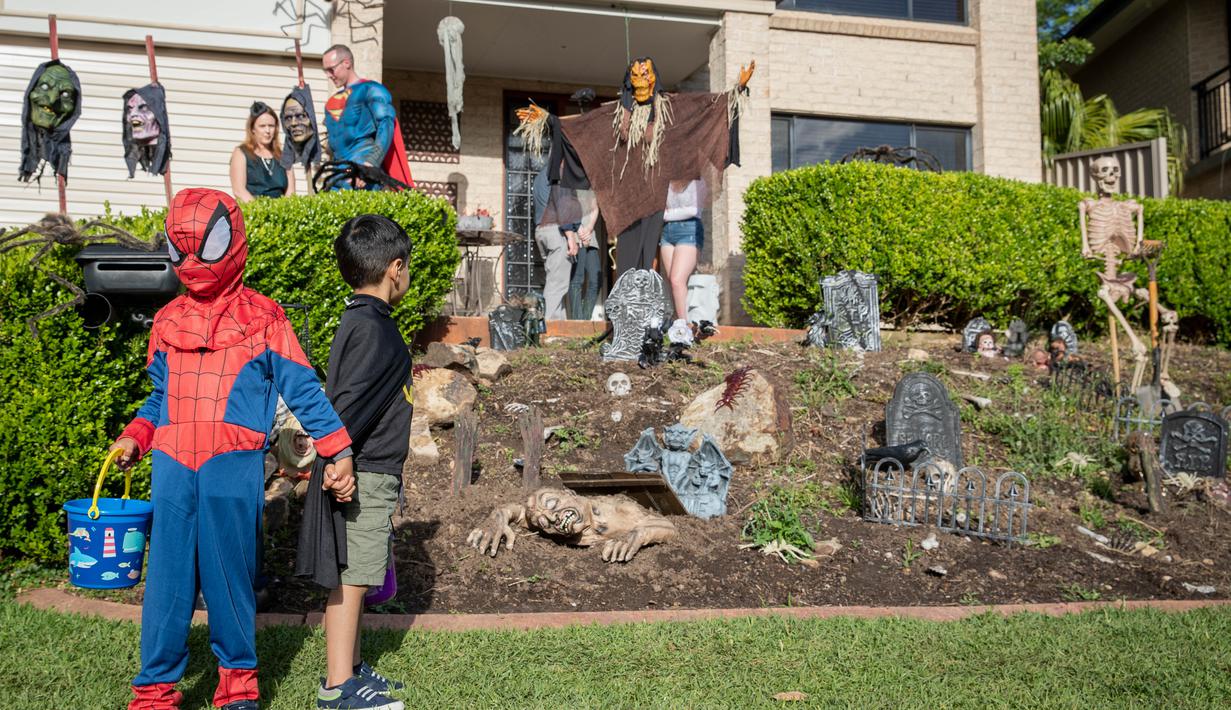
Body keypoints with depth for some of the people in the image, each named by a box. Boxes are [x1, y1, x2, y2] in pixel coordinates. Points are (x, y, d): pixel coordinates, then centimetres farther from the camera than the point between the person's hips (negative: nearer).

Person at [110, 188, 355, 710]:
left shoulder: (263, 319, 4)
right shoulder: (168, 320, 16)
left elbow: (303, 390, 2)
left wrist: (339, 452, -6)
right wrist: (135, 437, 7)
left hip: (233, 469, -3)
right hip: (172, 469, 3)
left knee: (229, 575, 3)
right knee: (167, 578, 4)